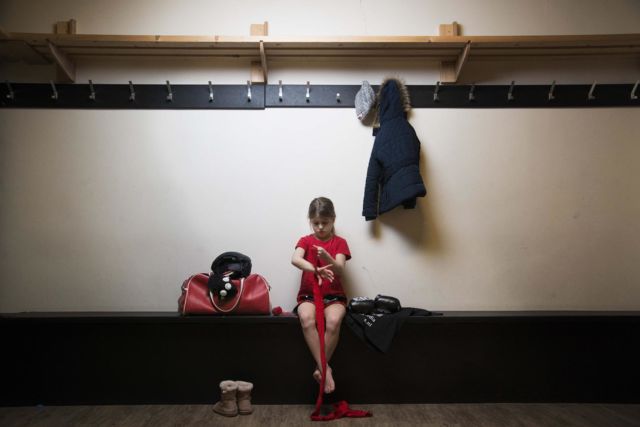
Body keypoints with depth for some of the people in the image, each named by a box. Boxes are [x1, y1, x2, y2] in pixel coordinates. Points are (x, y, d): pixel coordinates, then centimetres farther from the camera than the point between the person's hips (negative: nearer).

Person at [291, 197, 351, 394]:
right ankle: (325, 368, -26)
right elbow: (295, 259, -18)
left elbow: (340, 270, -11)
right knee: (307, 319, -34)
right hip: (309, 295, 0)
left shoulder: (339, 242, 5)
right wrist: (316, 269, -38)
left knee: (333, 321, -33)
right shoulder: (305, 241, 5)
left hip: (334, 296, 0)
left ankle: (319, 369, -17)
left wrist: (328, 259, -34)